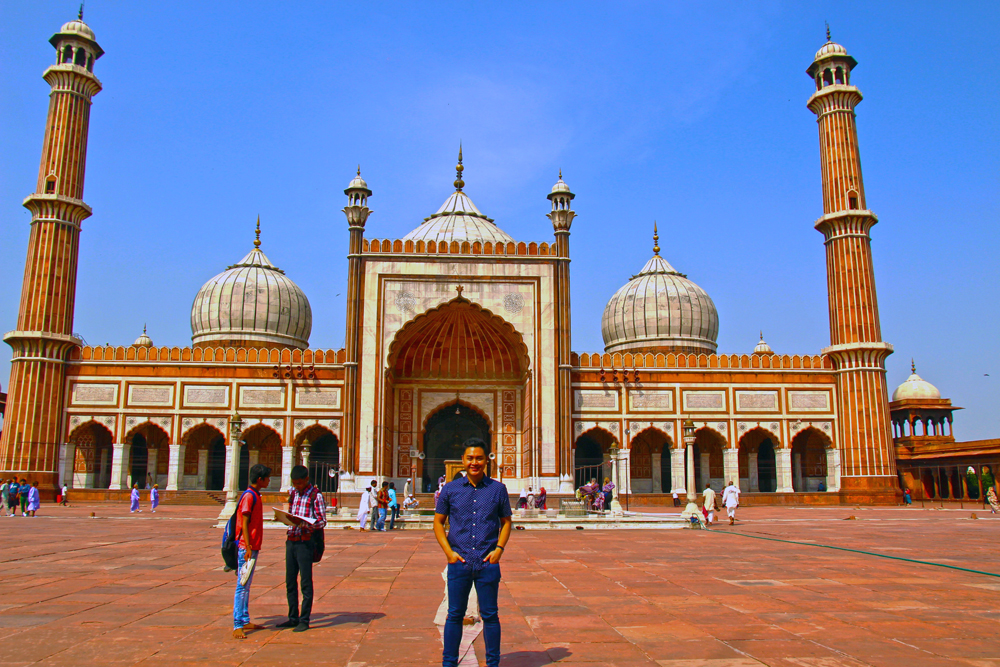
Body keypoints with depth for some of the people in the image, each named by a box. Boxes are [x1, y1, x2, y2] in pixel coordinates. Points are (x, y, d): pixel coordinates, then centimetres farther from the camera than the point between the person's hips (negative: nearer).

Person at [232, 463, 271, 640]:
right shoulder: (249, 496, -14)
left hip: (252, 547, 10)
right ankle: (237, 626, -5)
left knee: (246, 586, 13)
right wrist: (248, 548, -22)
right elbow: (244, 524, -19)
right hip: (246, 547, -10)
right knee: (242, 586, -7)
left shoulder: (255, 496, 15)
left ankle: (245, 621, 20)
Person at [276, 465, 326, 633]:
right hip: (290, 541, 6)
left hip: (305, 542, -6)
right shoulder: (292, 492, 11)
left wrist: (306, 524, -27)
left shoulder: (315, 495, -8)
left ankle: (304, 620, 8)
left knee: (306, 583, 0)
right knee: (290, 582, 11)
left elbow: (322, 521, -10)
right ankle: (293, 618, 22)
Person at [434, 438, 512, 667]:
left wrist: (499, 549, -4)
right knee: (455, 614, 6)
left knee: (490, 615, 7)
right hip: (459, 562, 0)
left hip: (488, 563, 0)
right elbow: (438, 522, 8)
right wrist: (448, 551, -3)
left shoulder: (498, 489, 4)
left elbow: (506, 521, 10)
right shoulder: (450, 489, 4)